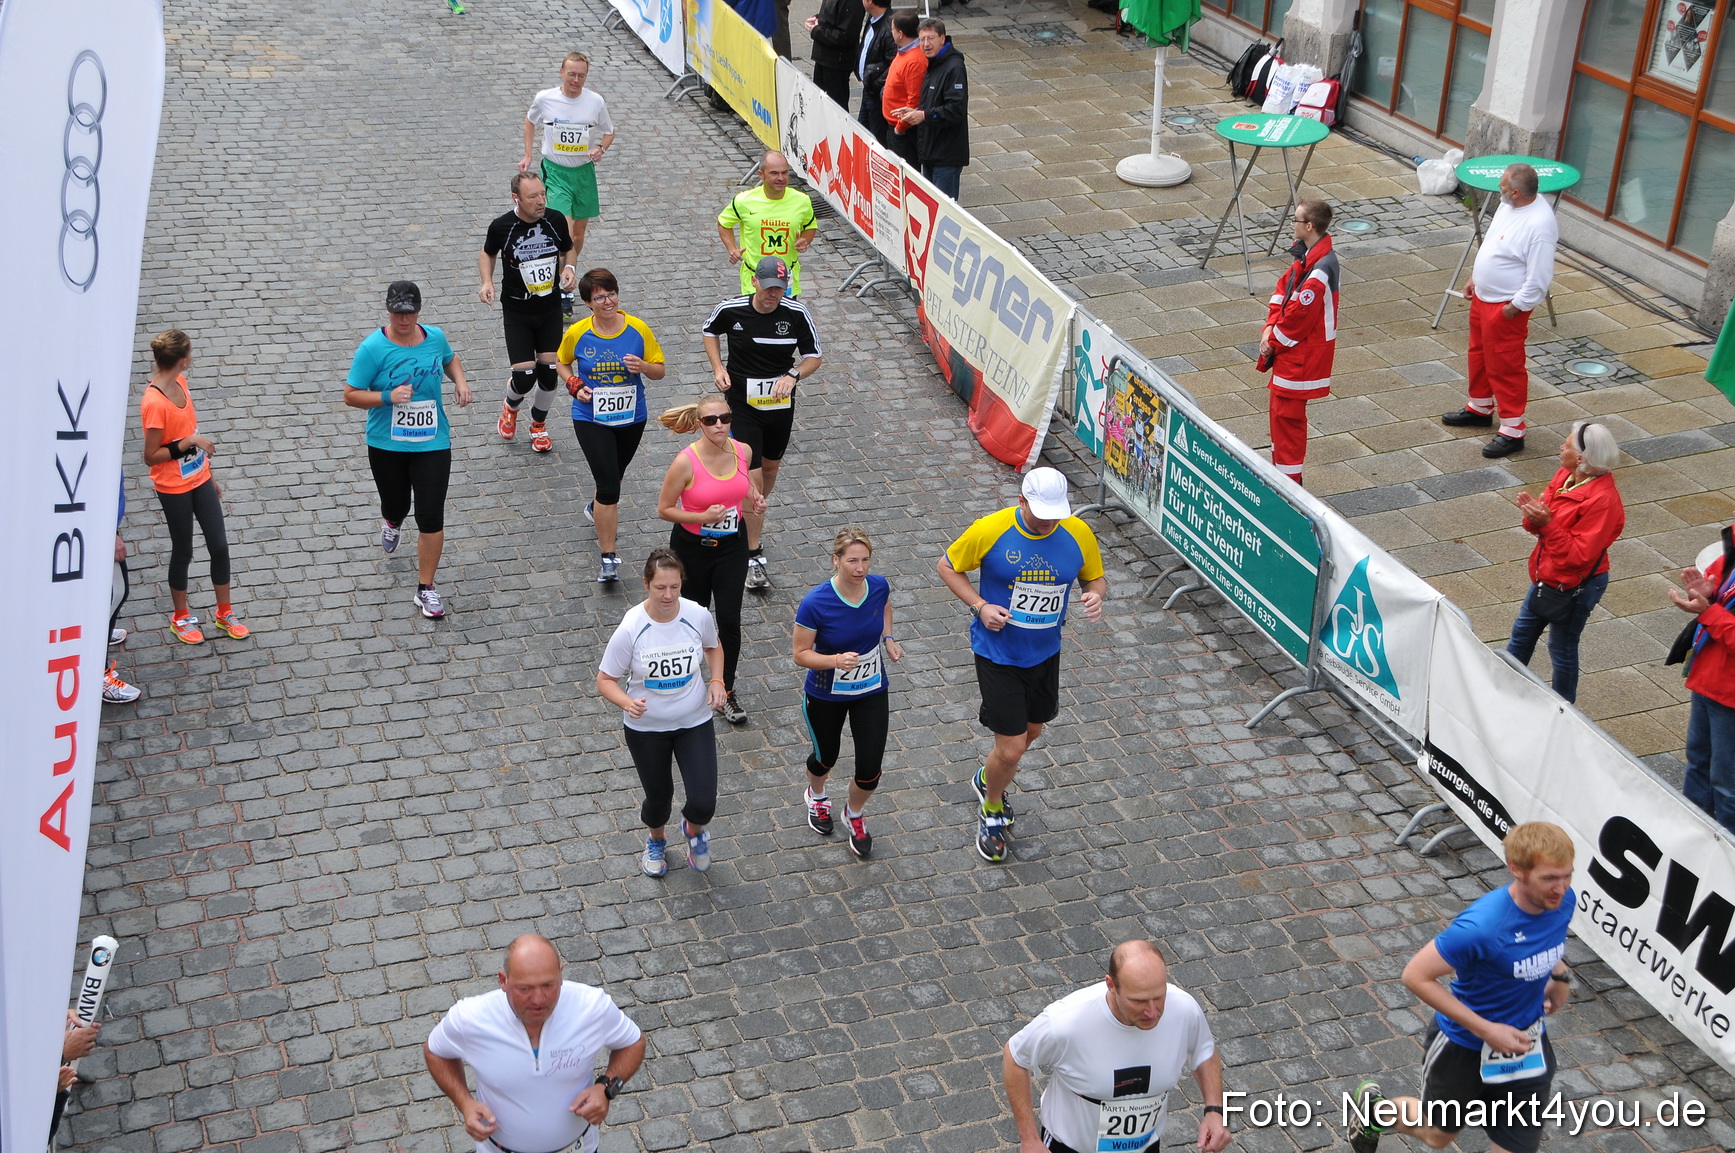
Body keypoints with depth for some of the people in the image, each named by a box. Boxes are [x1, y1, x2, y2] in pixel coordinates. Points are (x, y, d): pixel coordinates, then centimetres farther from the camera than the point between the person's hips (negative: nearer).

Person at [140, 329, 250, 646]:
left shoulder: (180, 383, 0)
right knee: (183, 551, 9)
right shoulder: (154, 403, -25)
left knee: (219, 545, 10)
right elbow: (151, 456, -19)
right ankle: (181, 617, 30)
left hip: (199, 479, 7)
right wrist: (190, 443, -26)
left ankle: (225, 613, 27)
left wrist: (210, 476, 17)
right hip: (173, 488, -7)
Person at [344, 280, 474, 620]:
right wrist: (389, 396, -25)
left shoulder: (435, 337, -2)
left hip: (432, 443, 1)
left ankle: (426, 589, 9)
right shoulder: (373, 348, -14)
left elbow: (449, 358, 22)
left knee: (431, 518, -5)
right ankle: (392, 522, 60)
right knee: (396, 504, 19)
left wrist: (460, 380, 2)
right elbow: (351, 395, -11)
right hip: (387, 446, -1)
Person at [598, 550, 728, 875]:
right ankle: (656, 840, 53)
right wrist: (627, 703, -33)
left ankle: (694, 830, 33)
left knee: (703, 803, -7)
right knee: (658, 797, 16)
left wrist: (716, 681, -7)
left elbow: (713, 646, 10)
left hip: (695, 723, 1)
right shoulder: (630, 629, -22)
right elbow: (605, 680, -13)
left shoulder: (698, 616, -15)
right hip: (645, 728, -1)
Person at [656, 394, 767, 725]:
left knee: (730, 620, 1)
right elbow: (664, 509, -15)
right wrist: (703, 517, -27)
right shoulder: (685, 462, -23)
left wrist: (754, 500, -8)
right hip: (692, 547, -3)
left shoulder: (742, 451, -9)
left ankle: (726, 692, 20)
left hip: (732, 546, 3)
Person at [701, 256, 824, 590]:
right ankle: (754, 556, -2)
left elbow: (814, 357, -2)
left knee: (770, 468, 20)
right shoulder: (730, 309, -13)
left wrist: (793, 375, -22)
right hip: (742, 403, -3)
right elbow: (711, 331, 10)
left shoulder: (797, 314, -12)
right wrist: (718, 368, -5)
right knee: (752, 478, -11)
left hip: (780, 404, 3)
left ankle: (752, 520, 50)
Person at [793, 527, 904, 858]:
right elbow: (801, 654, -19)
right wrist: (835, 661, -36)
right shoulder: (815, 604, -30)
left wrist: (887, 638, -5)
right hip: (826, 696, -3)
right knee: (826, 757, 21)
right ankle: (816, 796, 59)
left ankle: (854, 815, 37)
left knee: (870, 769, 2)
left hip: (872, 692, 3)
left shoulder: (879, 586, -16)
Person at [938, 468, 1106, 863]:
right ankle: (992, 812, 28)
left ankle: (987, 779, 55)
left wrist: (1095, 594, -19)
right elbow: (948, 566, -5)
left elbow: (1095, 577, 6)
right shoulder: (990, 530, -20)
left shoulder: (1079, 534, -11)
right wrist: (980, 606, -19)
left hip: (1045, 652, 5)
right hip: (997, 652, -4)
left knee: (1031, 731, 23)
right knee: (1011, 748, -4)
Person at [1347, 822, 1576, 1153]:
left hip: (1527, 1048, 5)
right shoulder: (1481, 926, -36)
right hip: (1464, 1047, -5)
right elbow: (1416, 976, -28)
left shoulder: (1563, 901, -15)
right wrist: (1485, 1030, -27)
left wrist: (1560, 975, -5)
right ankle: (1372, 1107, 52)